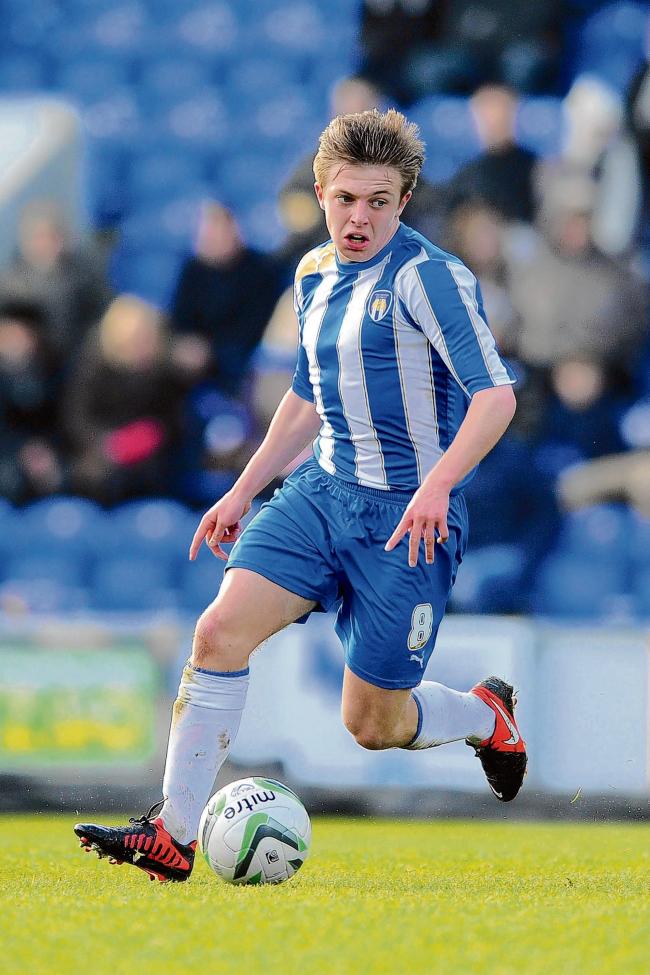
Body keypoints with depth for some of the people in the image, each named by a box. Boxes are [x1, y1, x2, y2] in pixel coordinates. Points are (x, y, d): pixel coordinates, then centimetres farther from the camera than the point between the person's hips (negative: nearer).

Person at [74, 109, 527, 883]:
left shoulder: (426, 277, -15)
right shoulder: (315, 275, 10)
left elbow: (495, 394, -22)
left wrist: (437, 486, -35)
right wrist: (242, 491, 21)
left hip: (409, 514, -6)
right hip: (323, 492, 6)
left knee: (372, 724, 1)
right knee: (221, 629, -15)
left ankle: (487, 718, 34)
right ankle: (173, 837, -12)